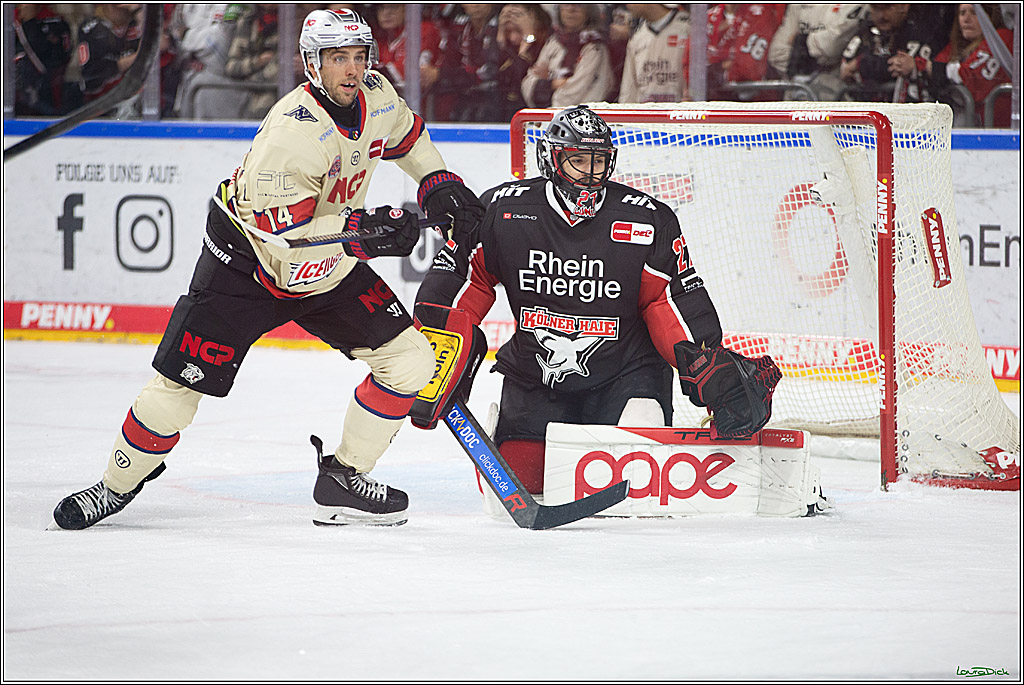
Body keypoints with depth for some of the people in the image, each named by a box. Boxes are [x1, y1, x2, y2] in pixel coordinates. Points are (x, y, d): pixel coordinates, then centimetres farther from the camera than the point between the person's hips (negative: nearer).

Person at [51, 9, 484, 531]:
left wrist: (439, 183, 6)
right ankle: (117, 486, 14)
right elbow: (281, 240, -34)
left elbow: (407, 138, 18)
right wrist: (359, 231, -40)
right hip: (246, 257, -7)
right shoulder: (292, 131, -32)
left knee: (409, 360, -2)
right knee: (182, 381, -8)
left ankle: (343, 479, 9)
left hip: (333, 259, 7)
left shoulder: (377, 96, -9)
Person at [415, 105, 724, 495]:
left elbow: (679, 299, -6)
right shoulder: (502, 211, -9)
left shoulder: (649, 221, -10)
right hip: (535, 377, 1)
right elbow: (458, 274, 0)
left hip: (625, 371, -1)